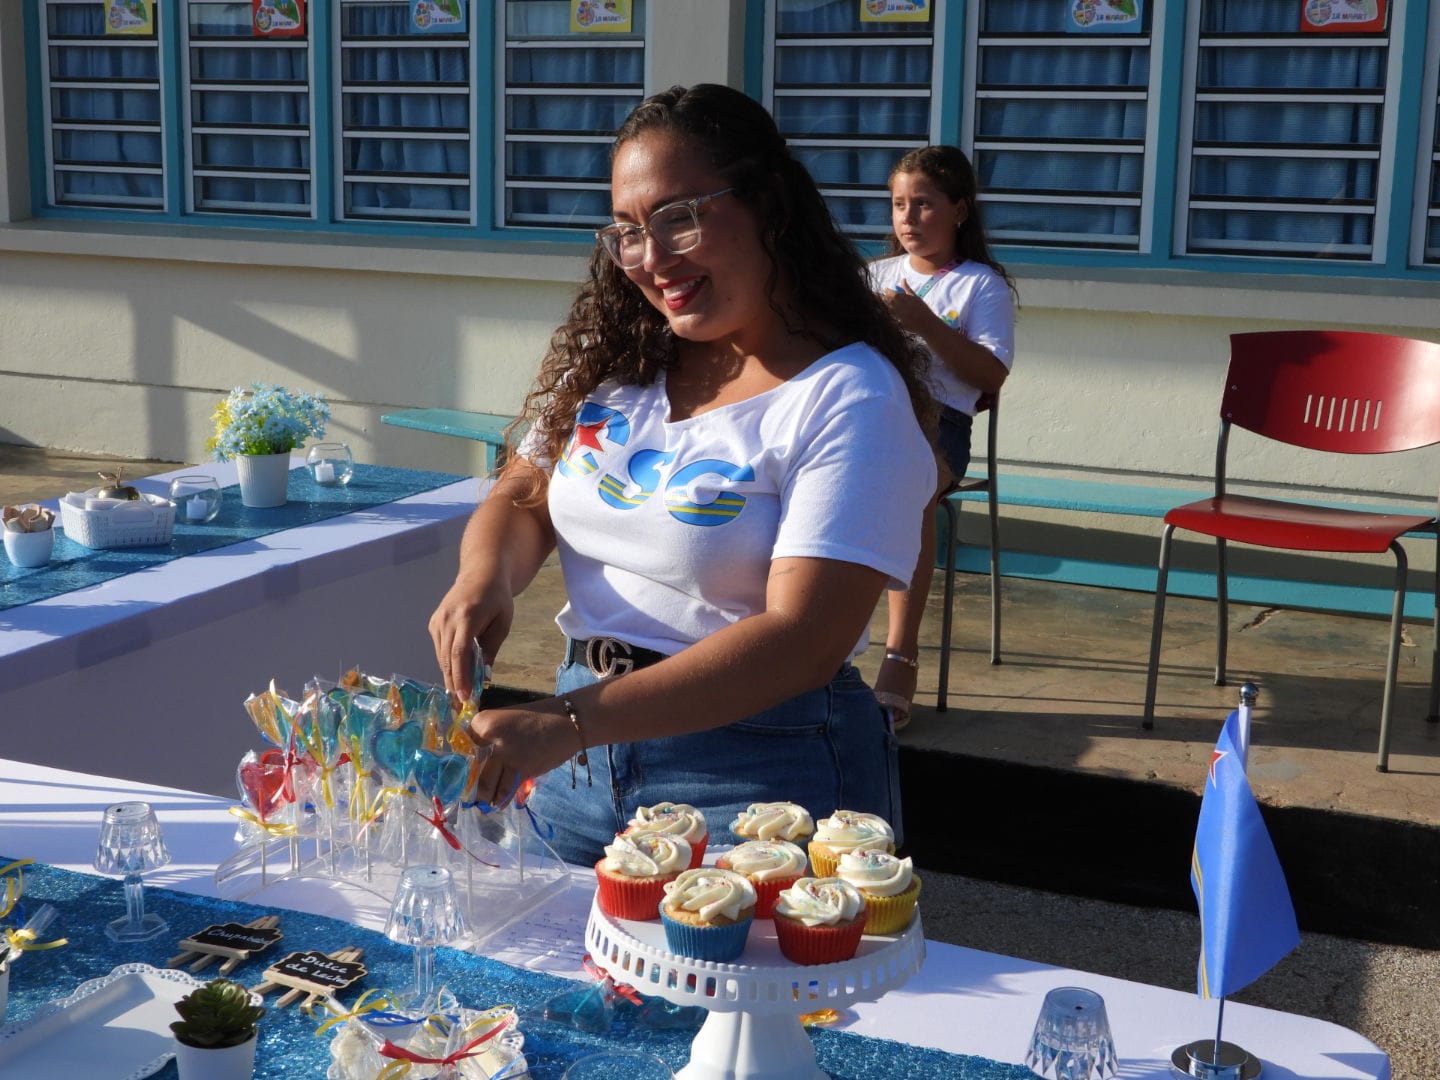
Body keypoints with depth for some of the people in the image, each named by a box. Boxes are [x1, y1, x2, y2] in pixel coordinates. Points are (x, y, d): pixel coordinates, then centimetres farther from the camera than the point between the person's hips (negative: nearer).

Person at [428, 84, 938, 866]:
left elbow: (804, 641, -23)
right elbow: (521, 499, 13)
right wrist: (486, 576, -12)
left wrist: (570, 723, -32)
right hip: (582, 758, 6)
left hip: (757, 772, -5)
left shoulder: (849, 398, -15)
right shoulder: (613, 362, 6)